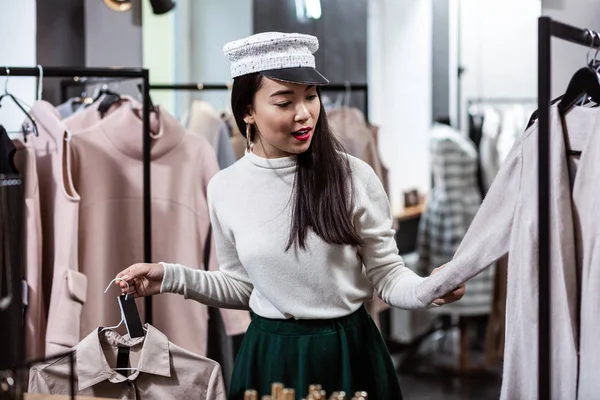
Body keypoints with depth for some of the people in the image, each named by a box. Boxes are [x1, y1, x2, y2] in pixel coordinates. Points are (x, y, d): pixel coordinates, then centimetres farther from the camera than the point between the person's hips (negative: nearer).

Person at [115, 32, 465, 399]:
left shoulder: (354, 177, -12)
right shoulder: (225, 189, -3)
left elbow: (386, 273, -5)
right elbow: (241, 286, 9)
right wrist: (173, 278, -1)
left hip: (348, 351, -2)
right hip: (268, 357, 2)